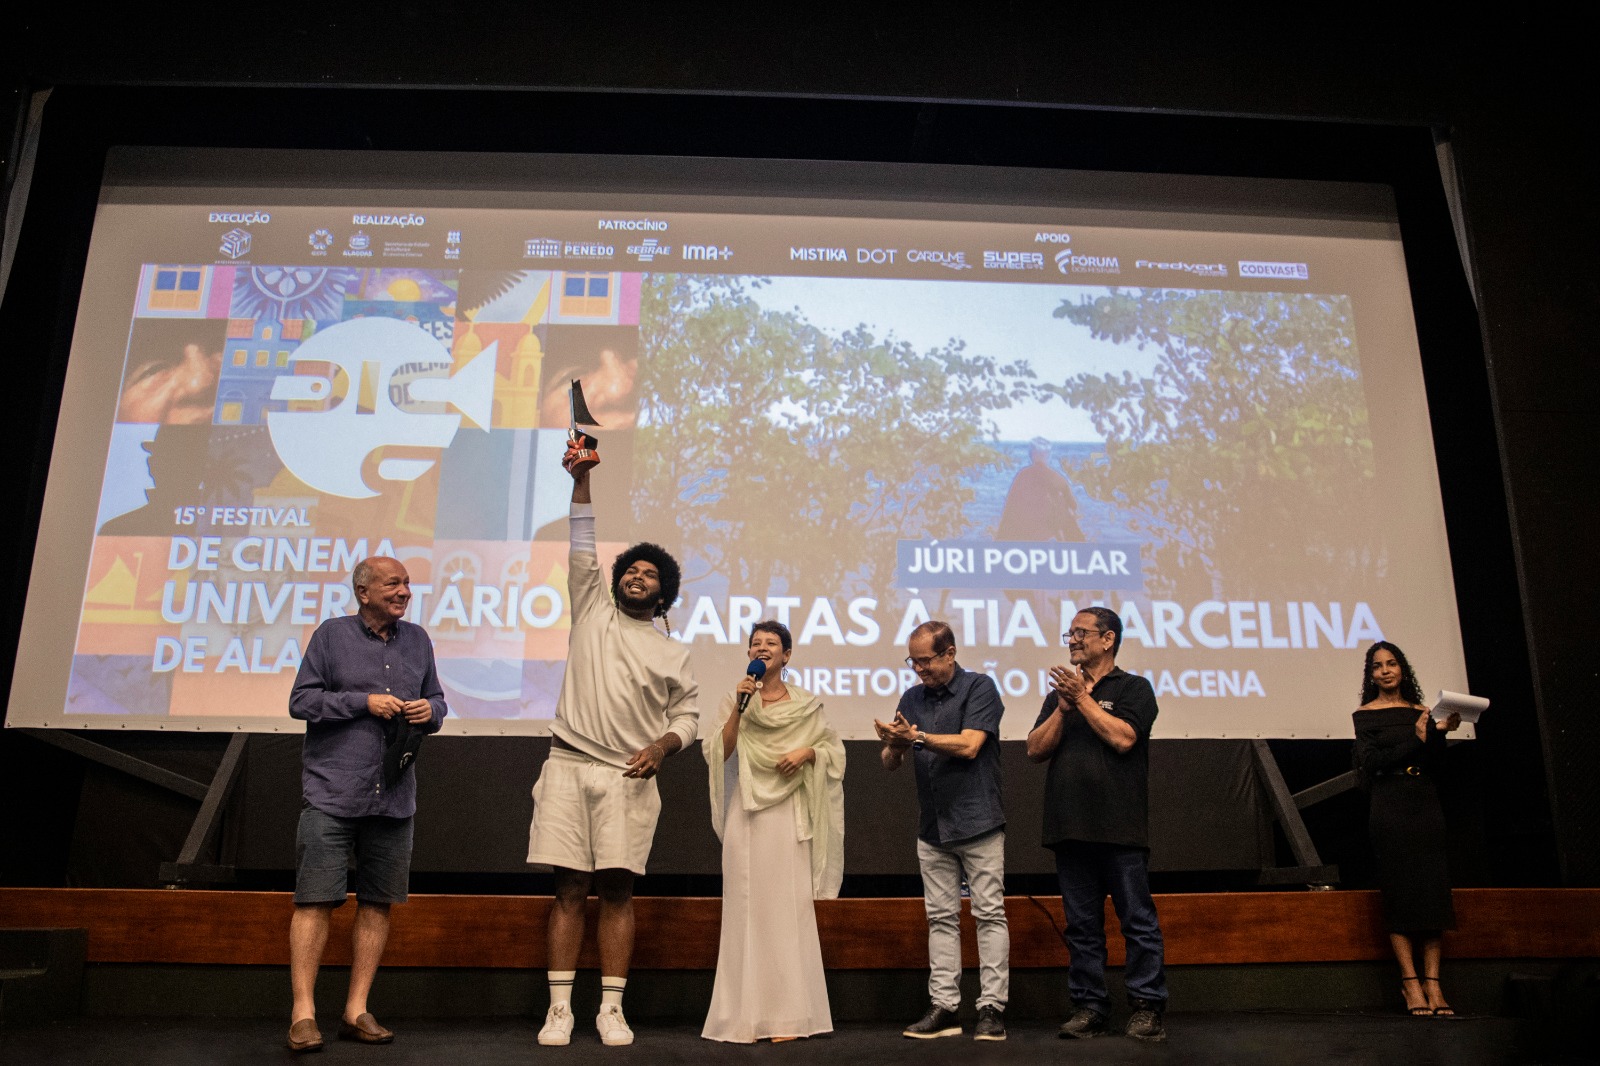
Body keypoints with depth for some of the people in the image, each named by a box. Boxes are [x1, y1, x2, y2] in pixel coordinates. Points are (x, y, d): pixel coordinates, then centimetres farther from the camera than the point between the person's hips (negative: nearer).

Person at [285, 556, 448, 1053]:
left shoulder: (417, 640, 13)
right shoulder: (332, 634, 1)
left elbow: (437, 702, 19)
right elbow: (301, 700, -2)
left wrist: (430, 711, -4)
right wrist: (364, 701, -11)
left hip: (394, 798, 4)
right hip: (332, 793, -4)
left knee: (377, 902, 7)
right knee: (315, 900, -4)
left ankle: (356, 1011, 17)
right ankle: (303, 1013, 5)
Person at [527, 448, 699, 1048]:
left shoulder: (672, 655, 15)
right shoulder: (593, 614, 15)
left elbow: (687, 714, 14)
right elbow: (581, 551, 8)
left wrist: (662, 747, -8)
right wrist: (581, 480, 1)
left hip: (628, 779, 0)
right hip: (569, 767, 0)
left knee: (617, 890, -2)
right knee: (569, 889, -1)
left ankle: (612, 1009, 4)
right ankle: (560, 1008, 4)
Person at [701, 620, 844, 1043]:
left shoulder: (805, 704, 8)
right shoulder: (734, 701, 8)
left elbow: (833, 747, 12)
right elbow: (719, 753, -2)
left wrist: (806, 753, -7)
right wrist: (739, 707, -11)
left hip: (788, 813, 0)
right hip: (745, 811, 0)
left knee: (788, 908, -1)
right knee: (745, 908, -1)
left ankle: (787, 1016, 5)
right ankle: (746, 1016, 6)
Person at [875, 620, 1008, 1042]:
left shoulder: (980, 688, -6)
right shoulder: (912, 698, 10)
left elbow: (969, 745, -18)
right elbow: (890, 762, 7)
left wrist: (916, 736, -20)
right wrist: (894, 745, -16)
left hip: (978, 822, -5)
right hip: (932, 827, 5)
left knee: (989, 914, -1)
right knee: (941, 918, 7)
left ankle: (992, 1007, 5)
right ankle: (944, 1007, 12)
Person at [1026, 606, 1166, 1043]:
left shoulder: (1133, 688, 3)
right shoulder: (1061, 691, 18)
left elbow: (1122, 738, -13)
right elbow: (1036, 749, 8)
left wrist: (1082, 698, -9)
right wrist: (1063, 708, -5)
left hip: (1119, 827, -5)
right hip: (1070, 827, 5)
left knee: (1138, 920, 0)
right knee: (1082, 925, 9)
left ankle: (1147, 1007, 7)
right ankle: (1089, 1007, 15)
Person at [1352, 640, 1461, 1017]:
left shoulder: (1420, 712, 13)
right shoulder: (1365, 715, 4)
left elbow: (1434, 767, 8)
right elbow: (1371, 763, -7)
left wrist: (1439, 734, -7)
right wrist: (1415, 739, -10)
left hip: (1425, 803, 3)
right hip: (1389, 805, -3)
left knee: (1433, 889, -2)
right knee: (1400, 890, -5)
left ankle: (1433, 983, 0)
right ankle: (1411, 982, -3)